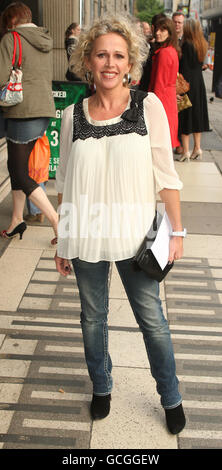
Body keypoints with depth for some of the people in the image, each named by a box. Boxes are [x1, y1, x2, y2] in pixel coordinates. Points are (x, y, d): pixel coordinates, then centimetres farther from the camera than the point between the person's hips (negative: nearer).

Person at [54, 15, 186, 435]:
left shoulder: (148, 106, -5)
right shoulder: (73, 115, 1)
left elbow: (165, 174, -3)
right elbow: (65, 183, 7)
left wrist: (176, 230, -4)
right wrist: (62, 242, 8)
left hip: (135, 236, -2)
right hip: (86, 236, 2)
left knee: (152, 319, 8)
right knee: (92, 316, 16)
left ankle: (171, 398, 29)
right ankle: (101, 388, 40)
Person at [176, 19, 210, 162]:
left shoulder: (187, 45, -16)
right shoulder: (203, 45, 7)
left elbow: (184, 68, -16)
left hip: (187, 83, -7)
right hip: (199, 84, 7)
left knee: (185, 117, -1)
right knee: (197, 116, 15)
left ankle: (186, 151, 1)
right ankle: (197, 148, 21)